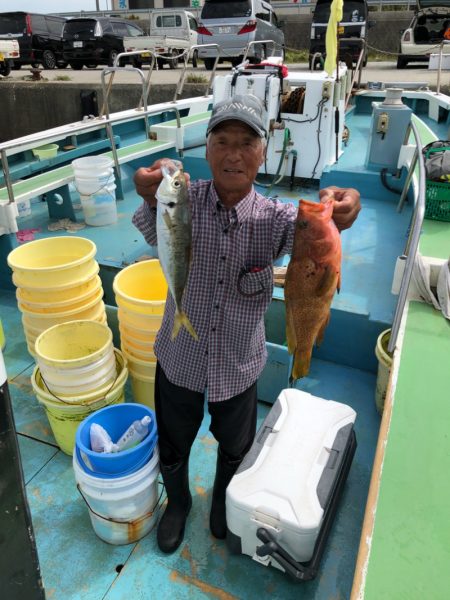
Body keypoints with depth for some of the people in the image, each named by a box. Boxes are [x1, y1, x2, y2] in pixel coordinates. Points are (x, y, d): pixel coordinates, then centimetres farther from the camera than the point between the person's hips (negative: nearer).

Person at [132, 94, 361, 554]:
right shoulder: (186, 200, -16)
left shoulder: (272, 217, -15)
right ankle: (177, 502, 57)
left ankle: (223, 499, 61)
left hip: (238, 365, 1)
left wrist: (334, 215, -58)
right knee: (172, 445, 23)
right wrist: (153, 199, -58)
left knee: (235, 446, 25)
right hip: (180, 357, 0)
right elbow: (157, 232, -36)